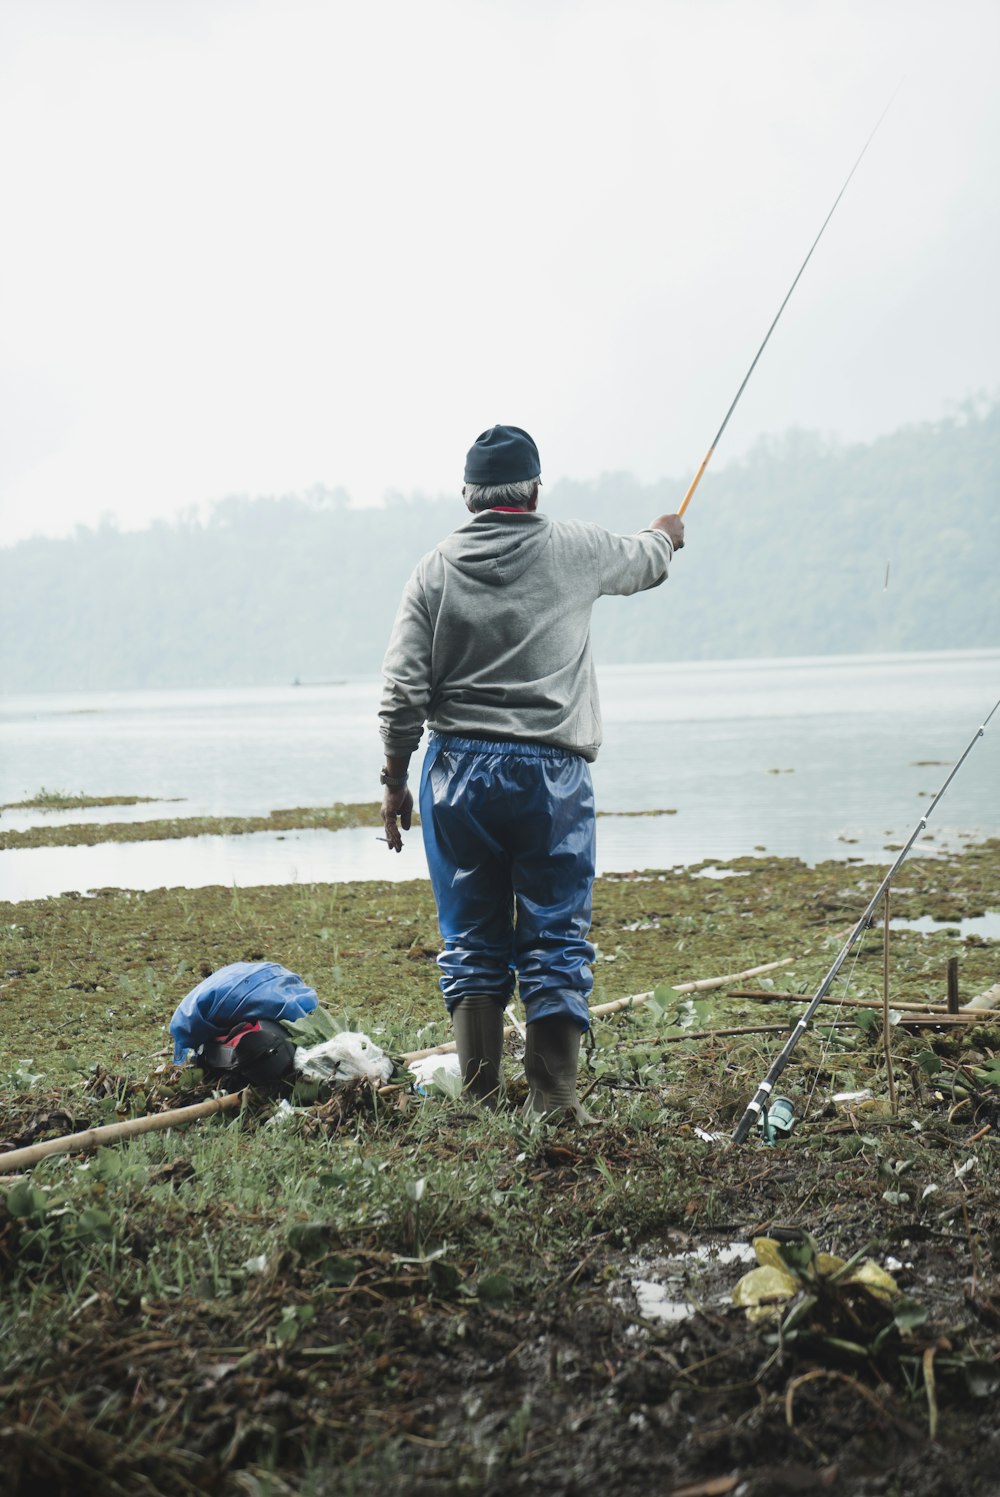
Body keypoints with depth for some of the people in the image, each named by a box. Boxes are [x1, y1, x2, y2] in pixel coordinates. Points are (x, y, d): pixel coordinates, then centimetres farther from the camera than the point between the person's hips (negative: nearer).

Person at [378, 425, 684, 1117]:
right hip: (552, 774, -1)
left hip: (458, 771, 1)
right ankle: (554, 1101, 3)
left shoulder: (435, 569, 1)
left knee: (472, 942, 10)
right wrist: (665, 534, 46)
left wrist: (395, 782, 8)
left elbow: (403, 693, -3)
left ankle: (481, 1098, 11)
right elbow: (645, 561, 23)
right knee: (556, 941, 4)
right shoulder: (576, 550, 1)